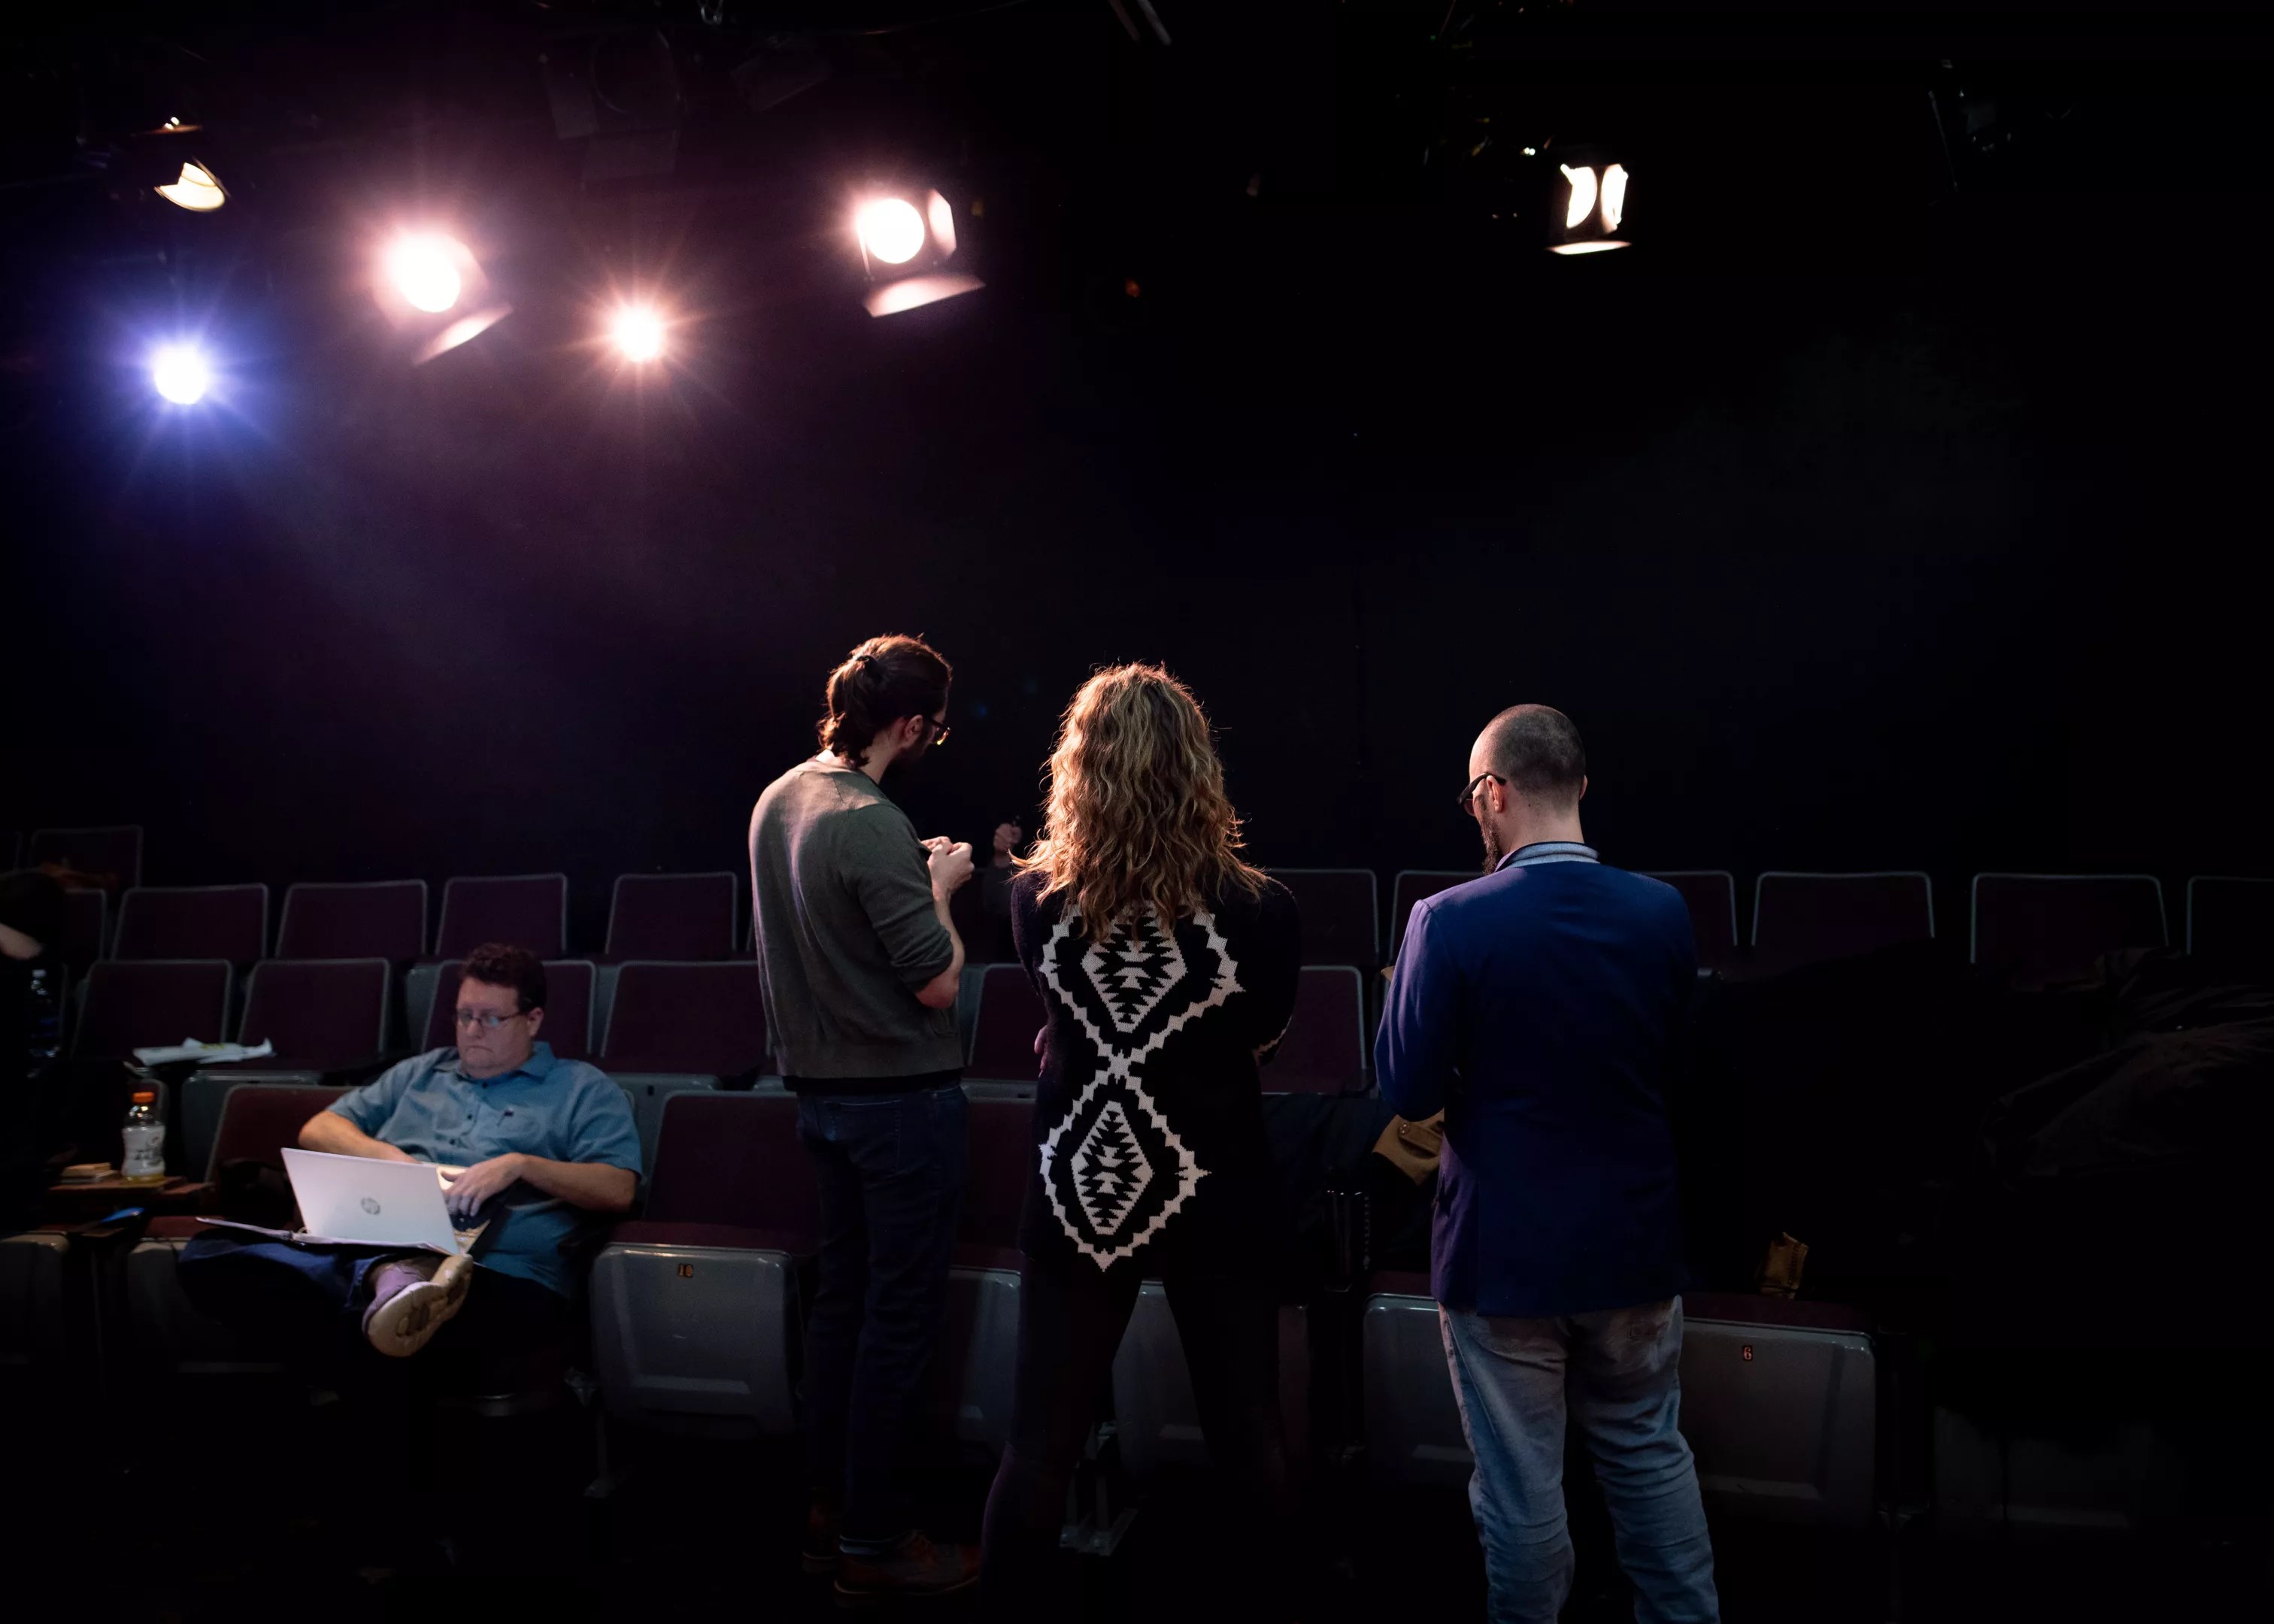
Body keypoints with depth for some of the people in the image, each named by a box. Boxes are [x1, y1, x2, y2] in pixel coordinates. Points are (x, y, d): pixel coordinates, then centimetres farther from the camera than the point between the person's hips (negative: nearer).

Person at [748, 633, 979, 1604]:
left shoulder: (777, 801, 5)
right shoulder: (871, 826, -23)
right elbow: (938, 982, -20)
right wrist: (941, 886, -5)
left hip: (821, 1089, 9)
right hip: (901, 1097, -9)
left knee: (841, 1297, 17)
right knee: (901, 1315, 2)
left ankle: (831, 1507, 29)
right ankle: (872, 1543, 13)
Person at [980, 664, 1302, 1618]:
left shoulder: (1035, 899, -10)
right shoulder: (1259, 911, -16)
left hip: (1077, 1193, 1)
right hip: (1212, 1199, -1)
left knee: (1039, 1449, 13)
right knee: (1248, 1439, 17)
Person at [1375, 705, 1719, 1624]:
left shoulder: (1453, 921, -19)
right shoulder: (1663, 913, -6)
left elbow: (1409, 1092, -11)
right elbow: (1680, 1066, 8)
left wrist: (1406, 990, 3)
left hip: (1503, 1249, -4)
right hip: (1633, 1238, 4)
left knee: (1521, 1482, 10)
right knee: (1649, 1455, 22)